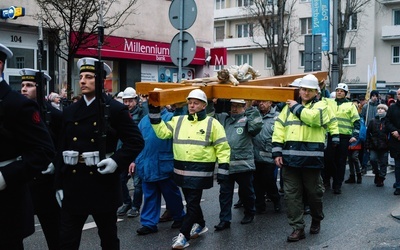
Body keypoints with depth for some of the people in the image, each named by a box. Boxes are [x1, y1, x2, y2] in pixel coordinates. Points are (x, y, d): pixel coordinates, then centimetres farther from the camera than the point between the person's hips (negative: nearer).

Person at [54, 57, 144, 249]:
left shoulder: (116, 109, -4)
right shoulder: (70, 111, 9)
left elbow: (136, 142, -5)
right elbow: (62, 149, 10)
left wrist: (117, 161, -20)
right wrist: (59, 184, 7)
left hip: (103, 184, -3)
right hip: (73, 184, 4)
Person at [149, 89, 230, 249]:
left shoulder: (212, 123, -2)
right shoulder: (178, 121, 10)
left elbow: (222, 147, -2)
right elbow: (162, 132, 4)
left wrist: (222, 169, -8)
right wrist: (154, 113, -2)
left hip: (200, 171, -5)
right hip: (182, 170, 5)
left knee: (192, 203, -3)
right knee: (191, 201, 17)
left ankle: (184, 235, 2)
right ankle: (200, 225, 38)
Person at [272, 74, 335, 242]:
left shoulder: (321, 106, 3)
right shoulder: (289, 107, 14)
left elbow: (313, 118, -21)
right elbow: (279, 129, 8)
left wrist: (297, 107, -6)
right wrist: (277, 152, -2)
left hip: (311, 157, -3)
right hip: (290, 157, 3)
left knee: (313, 192, 10)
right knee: (292, 194, 3)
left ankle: (316, 221, 34)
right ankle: (298, 228, 12)